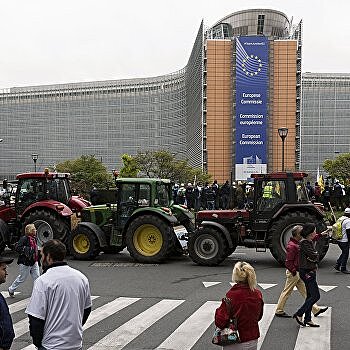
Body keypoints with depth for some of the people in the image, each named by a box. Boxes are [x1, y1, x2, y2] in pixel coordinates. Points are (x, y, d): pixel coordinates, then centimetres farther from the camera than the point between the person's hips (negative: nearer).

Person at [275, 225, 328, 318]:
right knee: (287, 292, 1)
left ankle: (315, 310, 15)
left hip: (298, 273, 10)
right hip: (293, 273, -10)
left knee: (305, 291, 11)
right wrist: (294, 272, -20)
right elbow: (288, 262, -24)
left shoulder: (297, 243, 10)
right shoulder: (292, 246, -21)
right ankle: (279, 311, 12)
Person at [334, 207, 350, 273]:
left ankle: (337, 265, 16)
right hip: (344, 241, -8)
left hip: (338, 240, 9)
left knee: (344, 253, 20)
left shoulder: (340, 219, 11)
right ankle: (343, 269, 7)